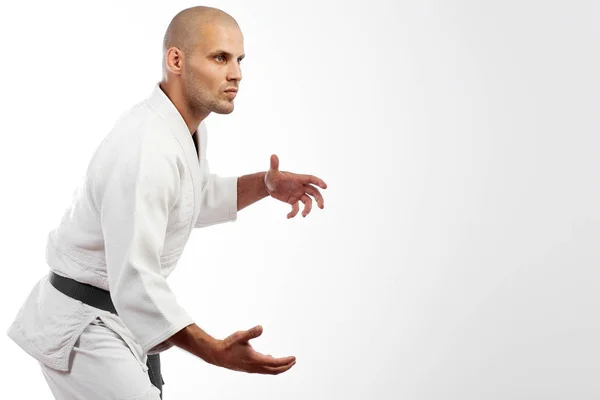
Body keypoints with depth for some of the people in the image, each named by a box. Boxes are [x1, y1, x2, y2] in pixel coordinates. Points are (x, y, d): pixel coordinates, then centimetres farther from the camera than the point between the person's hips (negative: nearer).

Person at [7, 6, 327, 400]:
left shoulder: (186, 123, 0)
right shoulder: (144, 150, -31)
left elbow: (195, 199, 19)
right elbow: (134, 280, -34)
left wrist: (266, 184, 3)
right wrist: (214, 352, -42)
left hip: (122, 313, 10)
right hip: (83, 327, -10)